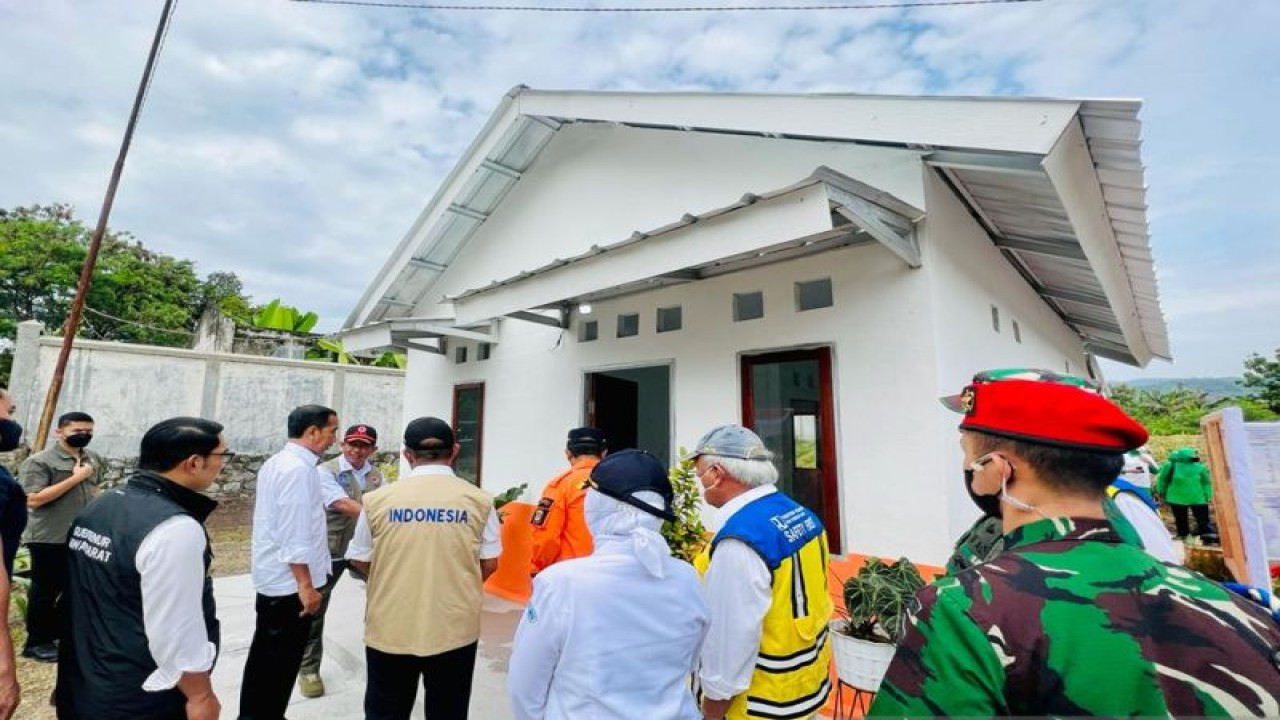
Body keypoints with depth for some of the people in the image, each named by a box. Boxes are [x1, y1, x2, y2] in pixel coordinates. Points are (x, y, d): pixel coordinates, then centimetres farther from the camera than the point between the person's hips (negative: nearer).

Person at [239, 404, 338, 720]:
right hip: (289, 582, -10)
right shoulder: (299, 469, -23)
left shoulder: (276, 462, 8)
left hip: (271, 577, 10)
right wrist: (306, 585, -21)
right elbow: (294, 535, -26)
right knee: (281, 660, 5)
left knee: (264, 655, 22)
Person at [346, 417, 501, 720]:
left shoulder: (378, 499, -9)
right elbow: (489, 565, -2)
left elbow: (360, 561, 4)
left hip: (391, 628, 1)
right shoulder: (479, 500, -10)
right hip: (455, 628, 0)